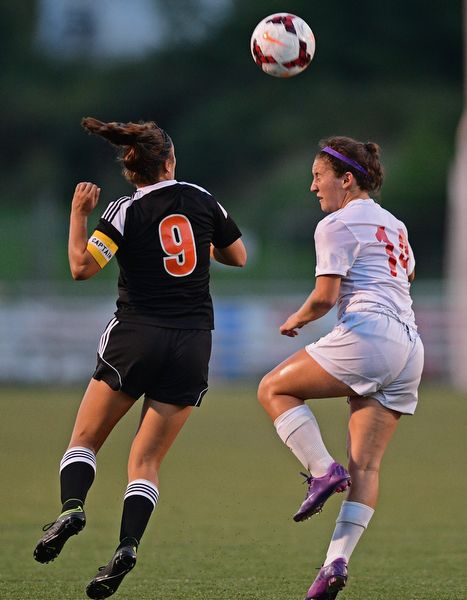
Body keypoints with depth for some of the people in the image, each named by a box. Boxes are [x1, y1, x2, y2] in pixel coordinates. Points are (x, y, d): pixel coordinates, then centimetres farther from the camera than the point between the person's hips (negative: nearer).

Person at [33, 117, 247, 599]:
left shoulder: (126, 213, -6)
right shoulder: (201, 200, 5)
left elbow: (81, 267, -14)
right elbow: (238, 256, 16)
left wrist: (78, 214, -2)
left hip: (135, 339, -3)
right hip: (192, 345, 3)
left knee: (85, 440, 10)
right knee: (146, 461, 3)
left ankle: (71, 507, -17)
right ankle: (127, 545, -17)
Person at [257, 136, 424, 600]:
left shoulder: (336, 226, -2)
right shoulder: (394, 225, 24)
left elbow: (325, 298, -10)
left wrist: (296, 321, 8)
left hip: (367, 335, -8)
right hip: (409, 348, 8)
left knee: (274, 389, 9)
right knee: (365, 466, 2)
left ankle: (323, 471, -7)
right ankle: (337, 561, -8)